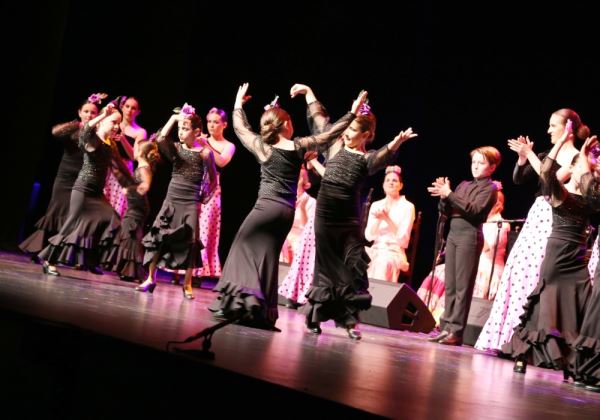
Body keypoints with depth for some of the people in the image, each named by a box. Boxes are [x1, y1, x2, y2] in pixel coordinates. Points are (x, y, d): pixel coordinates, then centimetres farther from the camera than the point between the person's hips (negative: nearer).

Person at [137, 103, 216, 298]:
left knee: (190, 243, -3)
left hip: (191, 204, -3)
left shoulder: (205, 152, -3)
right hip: (171, 200, 3)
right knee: (156, 237, -2)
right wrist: (173, 118, -11)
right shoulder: (175, 148, 4)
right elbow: (161, 139, -18)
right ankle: (150, 279, 6)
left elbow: (213, 180, 7)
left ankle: (187, 284, 7)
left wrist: (205, 197, 1)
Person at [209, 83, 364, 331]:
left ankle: (237, 304, -11)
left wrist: (238, 104, 31)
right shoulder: (298, 147, 1)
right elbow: (329, 134, 8)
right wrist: (353, 112, 16)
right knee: (266, 256, 9)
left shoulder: (261, 147, -2)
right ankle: (262, 313, 7)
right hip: (287, 212, 3)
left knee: (245, 248, 3)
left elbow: (240, 128, 14)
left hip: (266, 207, -3)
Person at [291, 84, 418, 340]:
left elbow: (385, 155, -24)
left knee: (353, 266, -3)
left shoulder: (367, 158, -2)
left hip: (349, 218, -2)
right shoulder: (335, 145, 7)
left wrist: (397, 142, -44)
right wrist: (308, 92, 24)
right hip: (324, 212, 2)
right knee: (325, 265, 8)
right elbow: (319, 118, 18)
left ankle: (350, 319, 3)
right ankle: (315, 314, 17)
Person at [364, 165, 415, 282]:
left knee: (383, 261, -37)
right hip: (375, 250, 3)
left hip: (394, 252, -3)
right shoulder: (376, 205, 13)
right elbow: (369, 236, 4)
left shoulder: (407, 206, 1)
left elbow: (402, 238, -8)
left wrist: (387, 218, -17)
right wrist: (378, 219, -13)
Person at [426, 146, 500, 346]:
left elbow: (474, 209, -17)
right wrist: (443, 196, -3)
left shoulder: (490, 188, 0)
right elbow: (446, 212, 16)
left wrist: (450, 195, -20)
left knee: (462, 286, -7)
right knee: (449, 285, 6)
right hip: (453, 232, 7)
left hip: (470, 234, -7)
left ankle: (456, 331, -7)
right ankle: (446, 327, 9)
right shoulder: (464, 185, 20)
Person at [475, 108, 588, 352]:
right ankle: (507, 336, 13)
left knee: (536, 277, -10)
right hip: (536, 217, 8)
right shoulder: (546, 156, 16)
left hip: (555, 222, -7)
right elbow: (518, 180, 15)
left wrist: (530, 155, -15)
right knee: (519, 272, 6)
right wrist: (523, 157, -1)